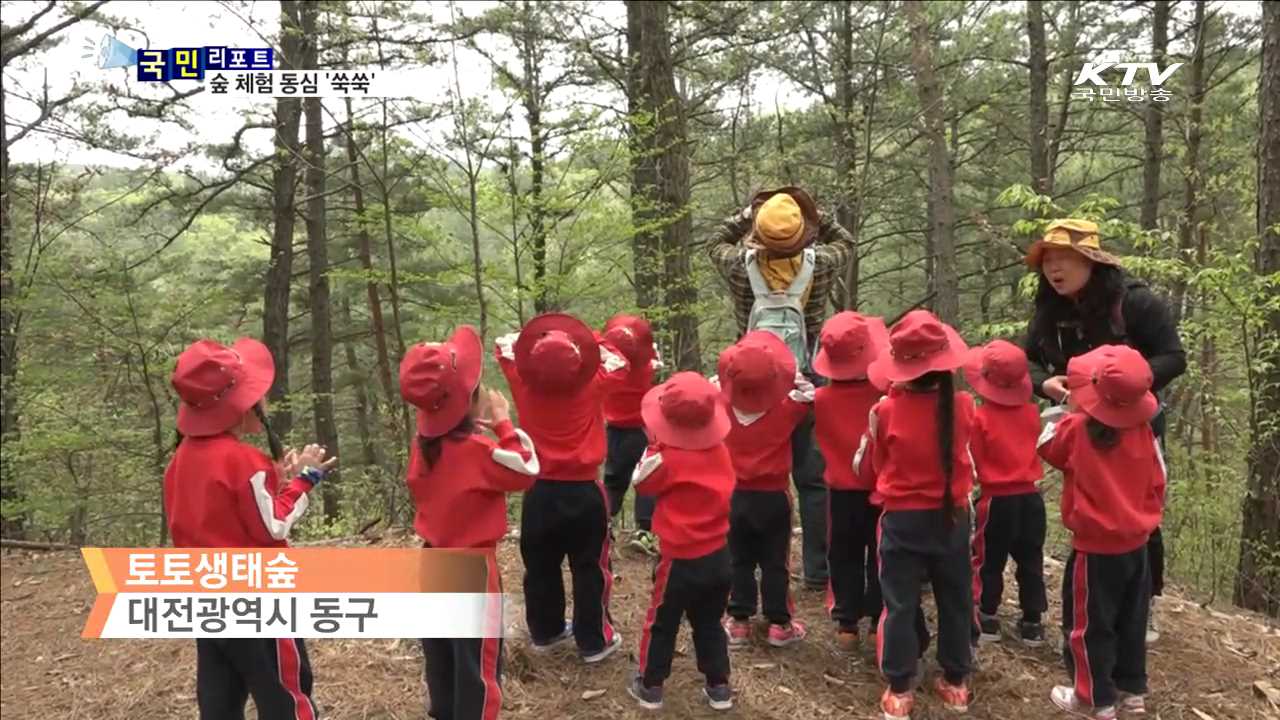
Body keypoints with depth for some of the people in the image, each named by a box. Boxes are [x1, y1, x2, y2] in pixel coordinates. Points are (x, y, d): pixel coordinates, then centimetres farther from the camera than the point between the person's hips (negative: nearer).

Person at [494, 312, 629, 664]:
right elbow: (619, 363, 5)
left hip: (540, 492, 3)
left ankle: (545, 632, 36)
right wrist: (587, 343, 0)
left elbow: (504, 345, 7)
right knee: (590, 569, 11)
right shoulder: (591, 386, -15)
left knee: (540, 567, 19)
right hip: (584, 493, -2)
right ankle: (594, 641, 21)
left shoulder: (524, 385, -12)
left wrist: (533, 338, 3)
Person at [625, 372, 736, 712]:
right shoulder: (720, 451, -6)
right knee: (709, 623, 21)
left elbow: (643, 484, -6)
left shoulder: (668, 458, -22)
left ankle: (650, 686, 26)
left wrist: (652, 447, 3)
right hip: (718, 555, 5)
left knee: (661, 623, 13)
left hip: (681, 559, -5)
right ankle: (719, 687, 28)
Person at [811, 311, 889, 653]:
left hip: (842, 493, 1)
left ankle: (847, 625, 17)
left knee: (845, 560, 14)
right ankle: (880, 622, 20)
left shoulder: (821, 399, -12)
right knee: (881, 560, 14)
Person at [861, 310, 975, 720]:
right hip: (951, 517, 2)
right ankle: (955, 683, 29)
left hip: (902, 520, -2)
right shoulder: (962, 406, -11)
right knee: (955, 601, 17)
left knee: (900, 605, 9)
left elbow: (877, 464, 0)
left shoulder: (886, 411, -16)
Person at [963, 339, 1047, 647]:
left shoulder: (980, 418, -17)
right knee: (1030, 561, 13)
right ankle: (1032, 622, 20)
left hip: (997, 499, -4)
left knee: (990, 561, 11)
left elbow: (974, 463, -12)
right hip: (1030, 497, 4)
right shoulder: (1032, 412, -3)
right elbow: (1034, 447, 11)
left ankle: (988, 618, 19)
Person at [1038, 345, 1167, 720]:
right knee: (1130, 622, 20)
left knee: (1089, 625, 9)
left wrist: (1067, 411, 9)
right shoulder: (1143, 430, -7)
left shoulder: (1076, 428, -19)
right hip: (1136, 544, 5)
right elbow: (1158, 482, 3)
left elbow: (1046, 445, 1)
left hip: (1095, 548, -5)